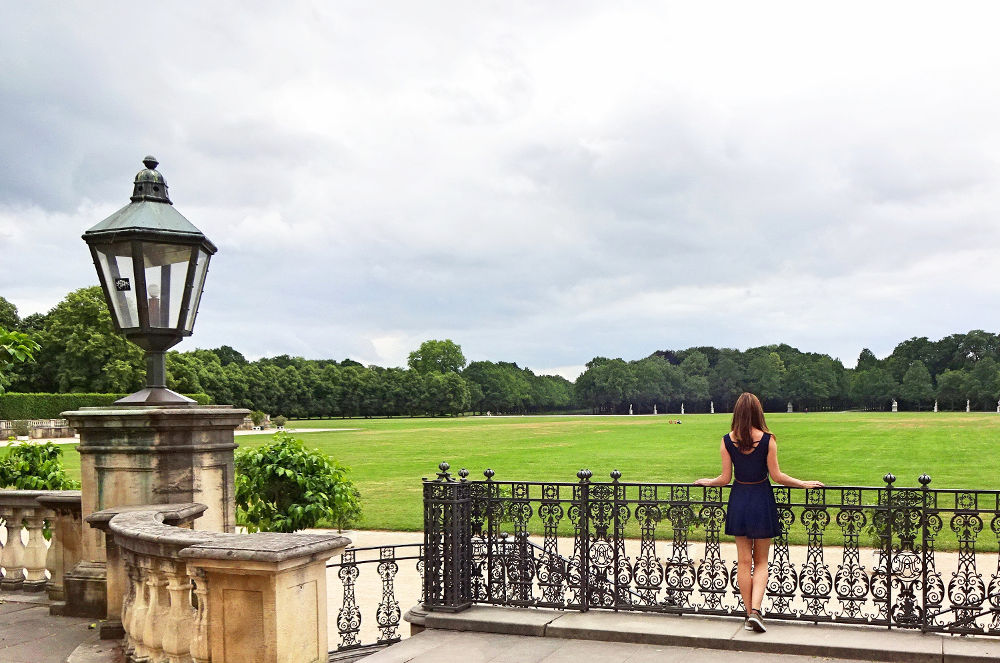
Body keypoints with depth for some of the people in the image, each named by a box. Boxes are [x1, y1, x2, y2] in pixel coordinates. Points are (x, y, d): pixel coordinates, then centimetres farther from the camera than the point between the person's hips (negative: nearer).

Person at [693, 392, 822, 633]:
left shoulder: (727, 441, -6)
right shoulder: (767, 439, -11)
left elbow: (725, 478, -4)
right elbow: (776, 476, -8)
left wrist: (707, 482, 16)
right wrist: (804, 484, 6)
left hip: (739, 500, 1)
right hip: (761, 499, -1)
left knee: (743, 561, 11)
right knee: (761, 561, 11)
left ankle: (749, 614, 16)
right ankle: (755, 610, -5)